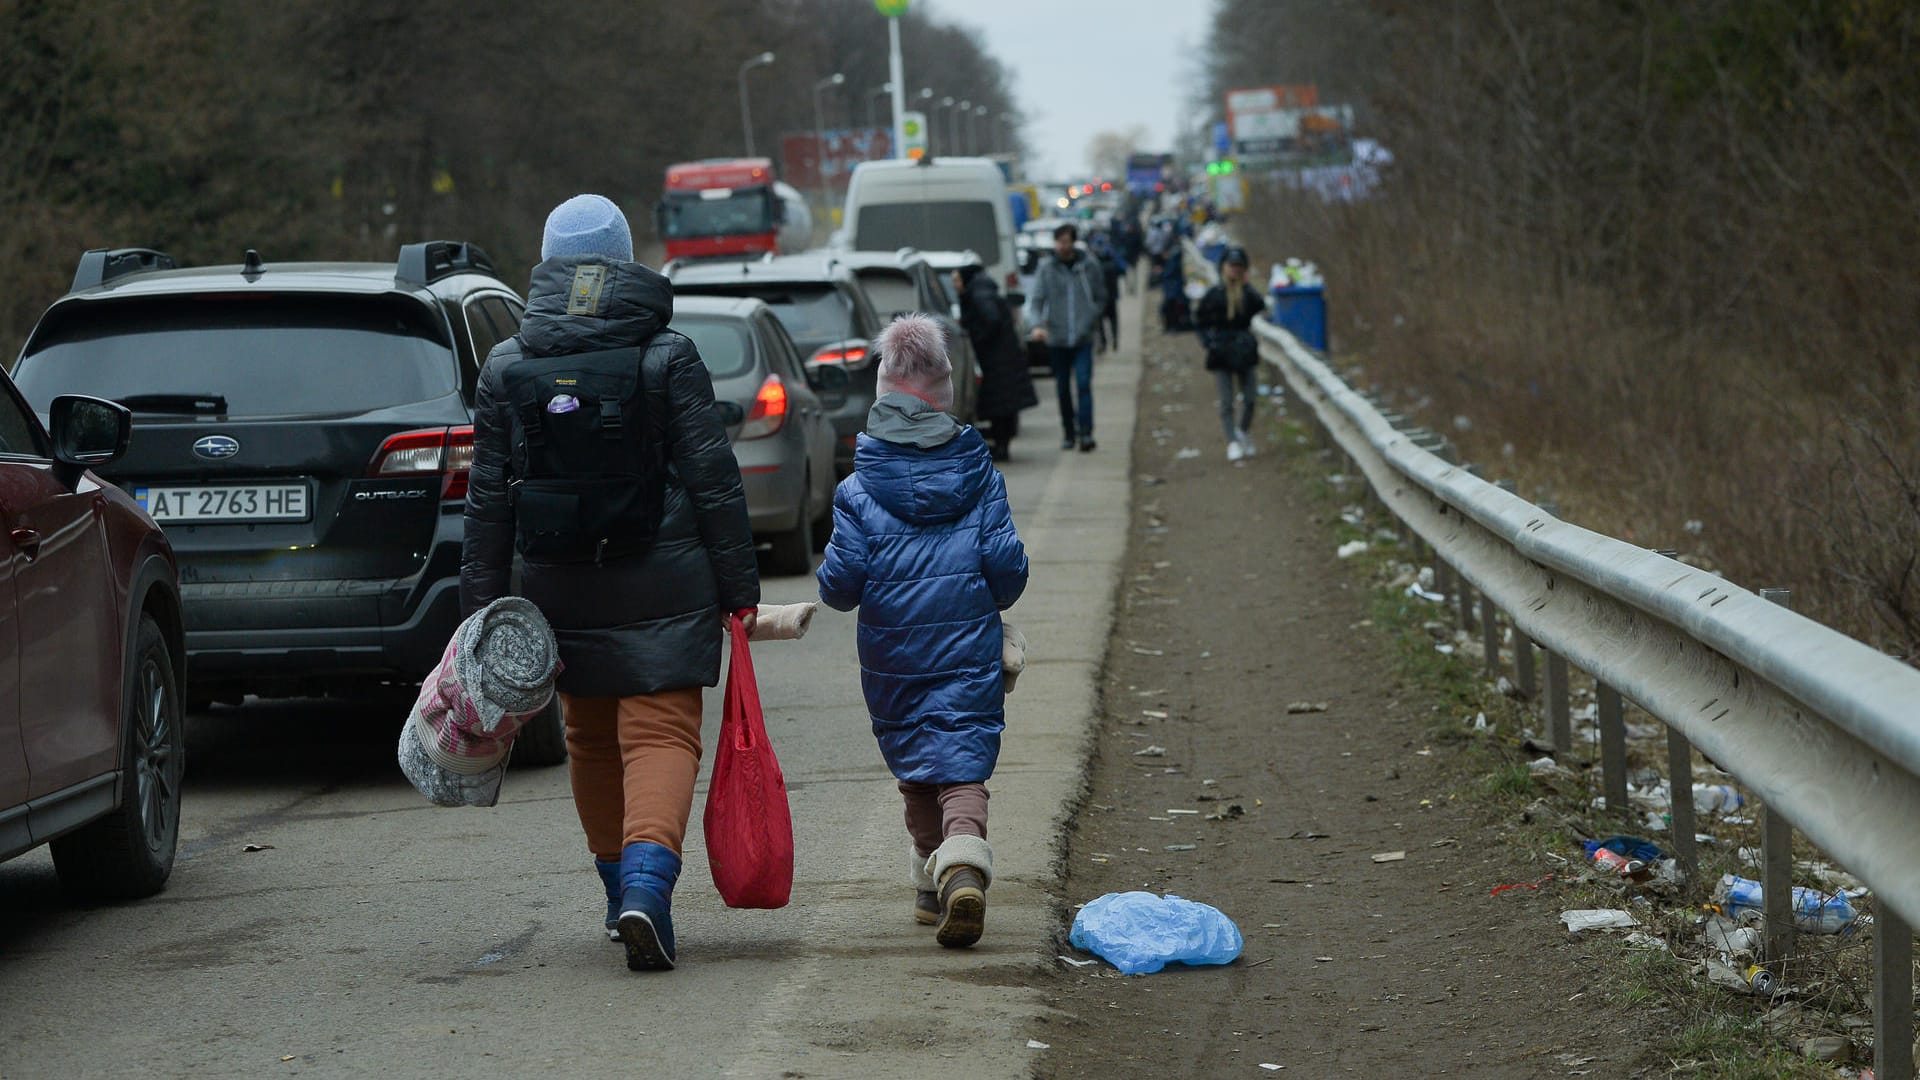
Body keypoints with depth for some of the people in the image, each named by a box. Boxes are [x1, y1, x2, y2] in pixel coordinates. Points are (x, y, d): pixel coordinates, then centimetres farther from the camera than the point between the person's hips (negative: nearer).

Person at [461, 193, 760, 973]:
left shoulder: (506, 369, 3)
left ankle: (623, 889, 27)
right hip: (661, 587, -3)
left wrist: (482, 608, 8)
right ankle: (646, 881, -27)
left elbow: (488, 501, 4)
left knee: (592, 742, 18)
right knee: (661, 735, -5)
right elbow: (714, 480, -4)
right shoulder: (668, 359, -3)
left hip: (559, 589, 3)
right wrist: (738, 589, 1)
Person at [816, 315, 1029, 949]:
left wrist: (835, 594, 16)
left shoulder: (859, 490, -4)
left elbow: (841, 582, -7)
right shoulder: (979, 475, 0)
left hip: (892, 659, 1)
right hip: (970, 653, 0)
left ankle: (932, 888, 24)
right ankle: (964, 867, -29)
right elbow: (1007, 566, -1)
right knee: (962, 763, -3)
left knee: (914, 765, 17)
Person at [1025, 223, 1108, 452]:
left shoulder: (1089, 265, 2)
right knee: (1063, 389, 9)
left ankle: (1085, 432, -15)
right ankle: (1069, 433, 20)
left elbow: (1100, 298, 11)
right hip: (1056, 338, 1)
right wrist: (1037, 324, -22)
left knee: (1084, 384, -13)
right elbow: (1035, 300, -4)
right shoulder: (1046, 268, 0)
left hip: (1083, 338, -1)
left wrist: (1089, 322, -2)